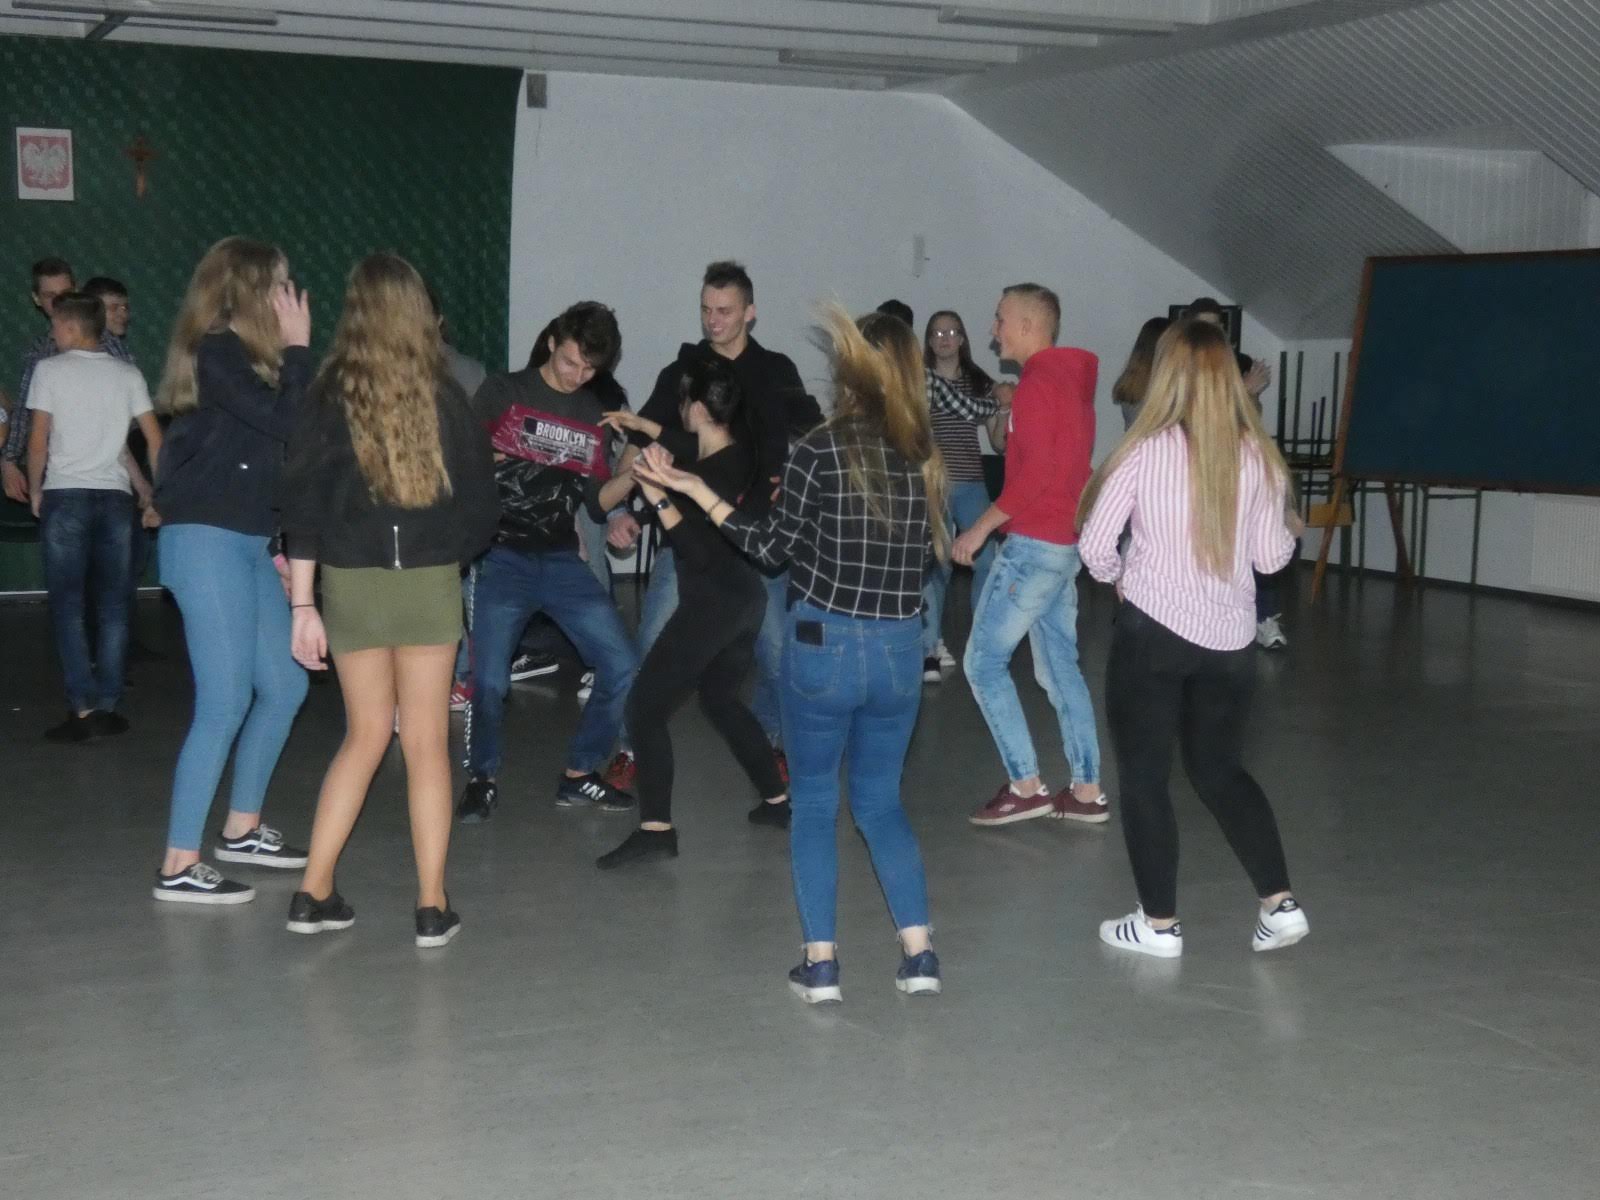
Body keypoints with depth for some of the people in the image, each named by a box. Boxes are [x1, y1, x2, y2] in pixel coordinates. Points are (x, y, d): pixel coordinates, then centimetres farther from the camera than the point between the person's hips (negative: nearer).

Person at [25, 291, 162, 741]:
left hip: (65, 496, -3)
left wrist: (35, 490, 11)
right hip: (116, 497, 3)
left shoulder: (50, 370, -1)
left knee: (68, 605, 0)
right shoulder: (127, 374, 7)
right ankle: (107, 707, 6)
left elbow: (38, 440, -2)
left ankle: (83, 709, -7)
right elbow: (155, 439, 5)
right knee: (113, 605, 6)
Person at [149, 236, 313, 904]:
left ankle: (242, 830, 28)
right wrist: (297, 348, -9)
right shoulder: (214, 353, -11)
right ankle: (179, 867, -4)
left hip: (244, 544, 9)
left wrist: (273, 545, 20)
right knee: (226, 703, -10)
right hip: (206, 544, -9)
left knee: (284, 687, 14)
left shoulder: (247, 359, 15)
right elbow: (284, 422, -20)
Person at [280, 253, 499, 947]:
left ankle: (314, 894, 15)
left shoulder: (329, 397, -4)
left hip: (351, 581, 1)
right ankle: (432, 907, 9)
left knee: (365, 735, 15)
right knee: (426, 742, 7)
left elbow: (303, 503, -5)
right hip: (430, 580, -1)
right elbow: (480, 500, 0)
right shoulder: (444, 397, -4)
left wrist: (302, 604, -2)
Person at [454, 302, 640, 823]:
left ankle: (578, 776, 14)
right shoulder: (503, 392, 2)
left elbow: (596, 502, 9)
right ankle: (483, 779, 11)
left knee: (624, 669, -4)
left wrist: (633, 474, -8)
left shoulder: (594, 414, 12)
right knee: (489, 680, -15)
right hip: (501, 558, -4)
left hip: (561, 561, 4)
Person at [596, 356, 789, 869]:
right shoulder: (739, 451, 2)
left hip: (711, 606, -9)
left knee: (645, 707, -7)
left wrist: (659, 500, -30)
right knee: (721, 699, 26)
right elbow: (694, 451, 25)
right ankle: (778, 800, 29)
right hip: (745, 598, 9)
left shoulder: (709, 476, -23)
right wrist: (641, 426, 27)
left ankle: (656, 828, -13)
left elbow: (701, 553, -26)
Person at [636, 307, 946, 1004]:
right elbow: (930, 548, 9)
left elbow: (772, 546, -6)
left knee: (813, 803, 10)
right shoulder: (924, 455, -1)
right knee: (880, 802, 17)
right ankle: (919, 952, 10)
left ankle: (820, 964, 6)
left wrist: (694, 490, -2)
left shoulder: (821, 451, -13)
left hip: (824, 645, -3)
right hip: (900, 648, 3)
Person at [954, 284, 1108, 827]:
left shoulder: (1037, 384, -14)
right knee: (1060, 666, 12)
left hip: (1035, 544, -9)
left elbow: (1037, 471, -22)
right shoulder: (1073, 380, 15)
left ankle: (1025, 786, -3)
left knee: (984, 661, -2)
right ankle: (1088, 791, 12)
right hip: (1067, 543, 9)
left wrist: (982, 526, -17)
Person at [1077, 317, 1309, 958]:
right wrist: (1287, 533, 27)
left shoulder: (1147, 450, -11)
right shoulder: (1257, 454, -2)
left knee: (1143, 777, 10)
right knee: (1219, 769, 21)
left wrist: (1117, 576, 13)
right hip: (1229, 639, 4)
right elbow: (1272, 556, 5)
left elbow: (1094, 543, -9)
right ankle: (1280, 903, 15)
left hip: (1153, 629, -4)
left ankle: (1159, 924, 15)